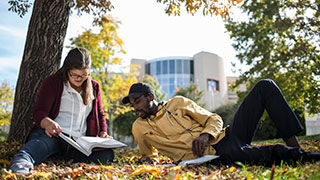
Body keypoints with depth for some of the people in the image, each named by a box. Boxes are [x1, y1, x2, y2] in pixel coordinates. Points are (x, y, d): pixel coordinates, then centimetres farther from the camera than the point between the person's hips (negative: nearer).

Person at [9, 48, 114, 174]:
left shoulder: (94, 87, 17)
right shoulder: (53, 82, 6)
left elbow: (100, 114, 27)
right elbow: (39, 112, -2)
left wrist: (103, 133, 6)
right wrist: (47, 123, -27)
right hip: (52, 134, -2)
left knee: (108, 153, -29)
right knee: (39, 144, -40)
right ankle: (19, 167, -65)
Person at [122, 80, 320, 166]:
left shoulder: (178, 102, 12)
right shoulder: (139, 128, 10)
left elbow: (214, 119, 12)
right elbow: (150, 154, 24)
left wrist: (205, 135, -11)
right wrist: (148, 159, -2)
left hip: (225, 136, 5)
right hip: (215, 155, -5)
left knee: (265, 86, -5)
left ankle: (297, 149, -9)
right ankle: (303, 157, -9)